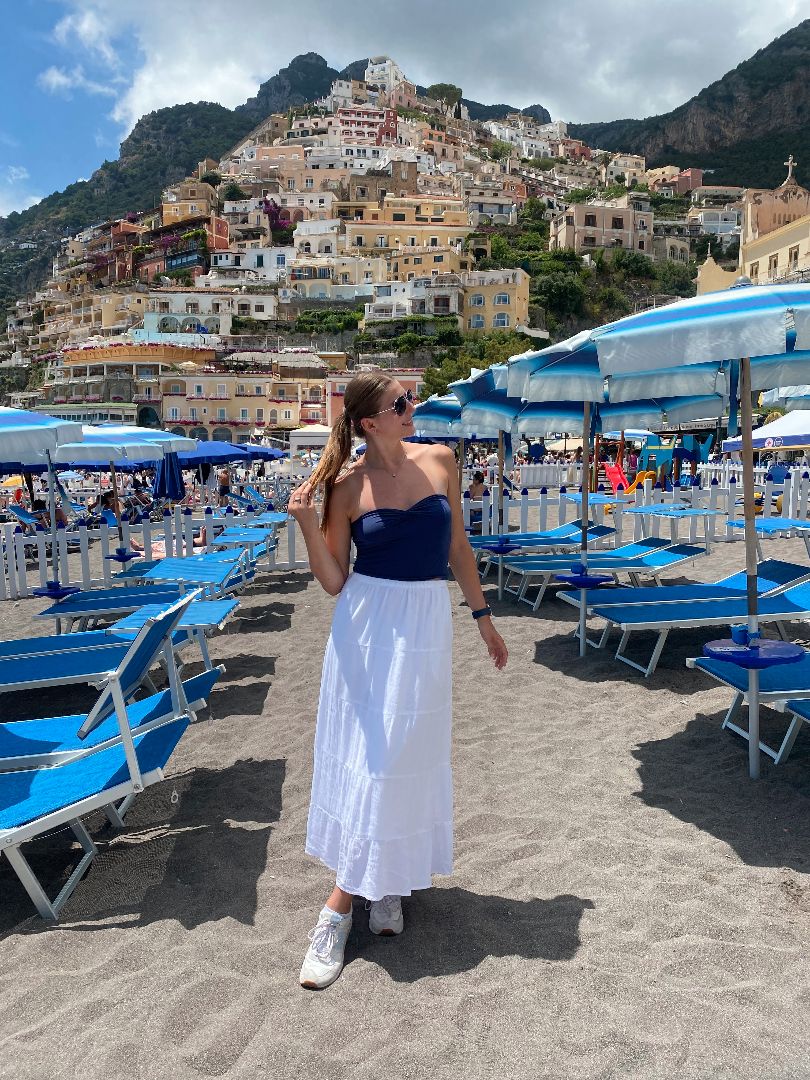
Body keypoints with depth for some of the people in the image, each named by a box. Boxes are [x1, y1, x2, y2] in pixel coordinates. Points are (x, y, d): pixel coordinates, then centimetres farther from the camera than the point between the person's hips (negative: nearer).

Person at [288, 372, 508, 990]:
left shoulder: (440, 461, 2)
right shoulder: (346, 486, -6)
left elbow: (457, 547, 11)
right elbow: (334, 581, -4)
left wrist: (483, 617, 13)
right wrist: (307, 524, -19)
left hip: (426, 622, 2)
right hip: (367, 621, -2)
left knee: (406, 755, 6)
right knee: (364, 752, 3)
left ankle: (380, 885, 23)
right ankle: (380, 878, 21)